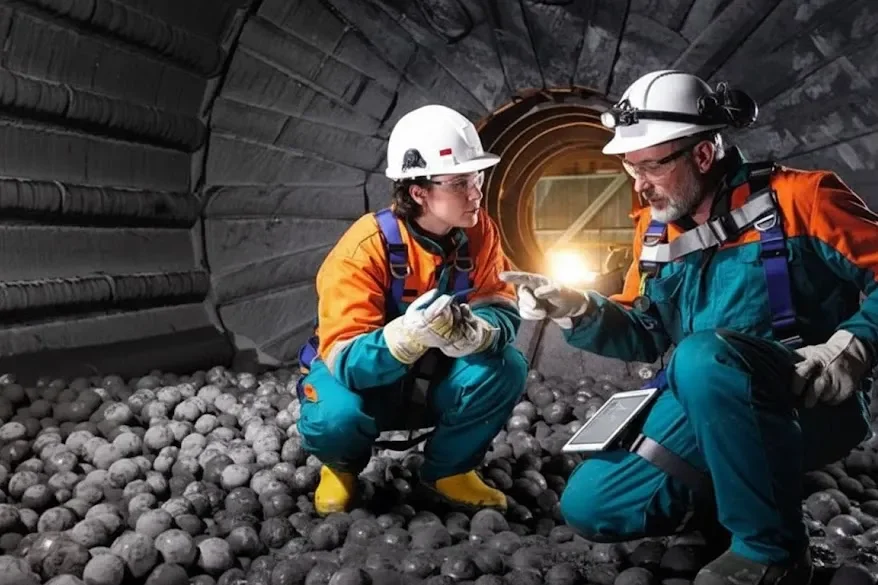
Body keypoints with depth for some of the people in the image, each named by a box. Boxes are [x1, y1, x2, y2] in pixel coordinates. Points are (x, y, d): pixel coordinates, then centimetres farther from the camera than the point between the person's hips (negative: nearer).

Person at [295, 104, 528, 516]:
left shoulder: (478, 231, -14)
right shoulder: (366, 248, -29)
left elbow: (503, 309, -16)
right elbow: (344, 359, -33)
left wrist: (475, 332, -40)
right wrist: (408, 334, -53)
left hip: (434, 377, 4)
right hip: (365, 377, -3)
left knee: (506, 368, -24)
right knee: (335, 418, -36)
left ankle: (448, 469, 2)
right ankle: (343, 467, 4)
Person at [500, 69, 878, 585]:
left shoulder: (798, 198, -11)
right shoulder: (657, 229, 7)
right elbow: (645, 333, 11)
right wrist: (578, 311, -6)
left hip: (816, 405, -6)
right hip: (704, 408, 7)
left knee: (704, 354, -39)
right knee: (590, 505, -1)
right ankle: (748, 489, 14)